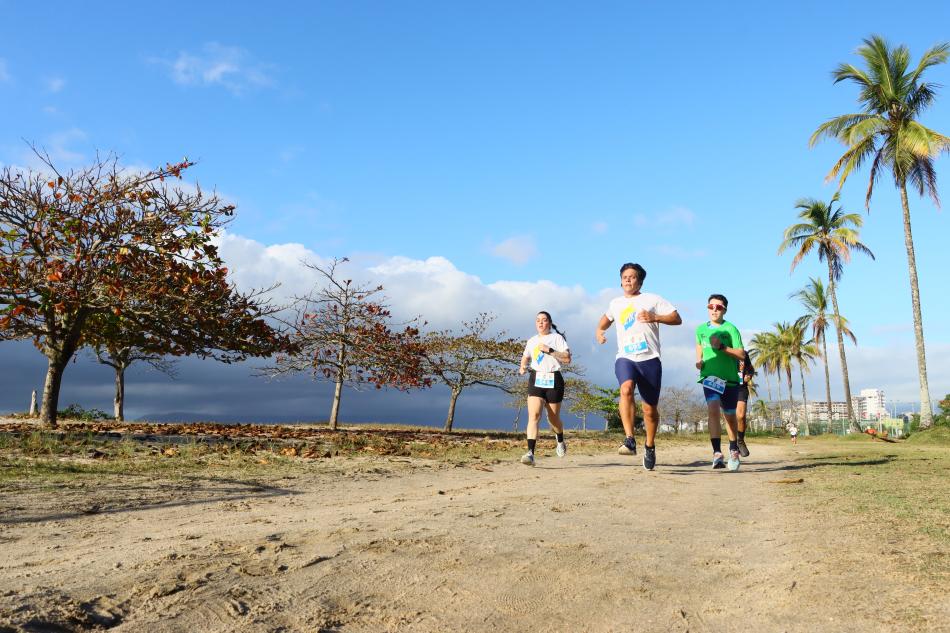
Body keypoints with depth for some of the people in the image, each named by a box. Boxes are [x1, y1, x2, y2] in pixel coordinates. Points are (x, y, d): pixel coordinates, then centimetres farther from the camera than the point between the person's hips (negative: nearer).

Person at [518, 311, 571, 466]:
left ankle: (560, 442, 43)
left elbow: (567, 358, -8)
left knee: (553, 418, 10)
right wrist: (523, 366, 10)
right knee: (534, 415, -17)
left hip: (553, 380, -2)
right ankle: (530, 453, -27)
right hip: (536, 379, 2)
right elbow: (526, 356, 32)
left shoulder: (557, 337, 2)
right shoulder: (532, 341, 15)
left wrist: (550, 350, -17)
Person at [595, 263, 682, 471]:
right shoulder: (616, 303, 19)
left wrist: (654, 317, -12)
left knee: (650, 408, 4)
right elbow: (606, 318, 41)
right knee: (626, 388, -32)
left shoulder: (652, 299, 8)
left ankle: (650, 446, 29)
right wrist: (599, 331, 20)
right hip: (625, 358, 1)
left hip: (649, 359, -1)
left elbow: (677, 319, 4)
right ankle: (629, 440, -35)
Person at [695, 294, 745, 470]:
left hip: (730, 378, -1)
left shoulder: (731, 329, -6)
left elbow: (741, 354, -11)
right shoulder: (701, 329, 6)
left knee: (730, 416, 12)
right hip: (710, 377, 1)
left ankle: (733, 451, 35)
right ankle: (717, 453, -23)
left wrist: (721, 346, -23)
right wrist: (699, 361, 6)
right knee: (713, 409, -21)